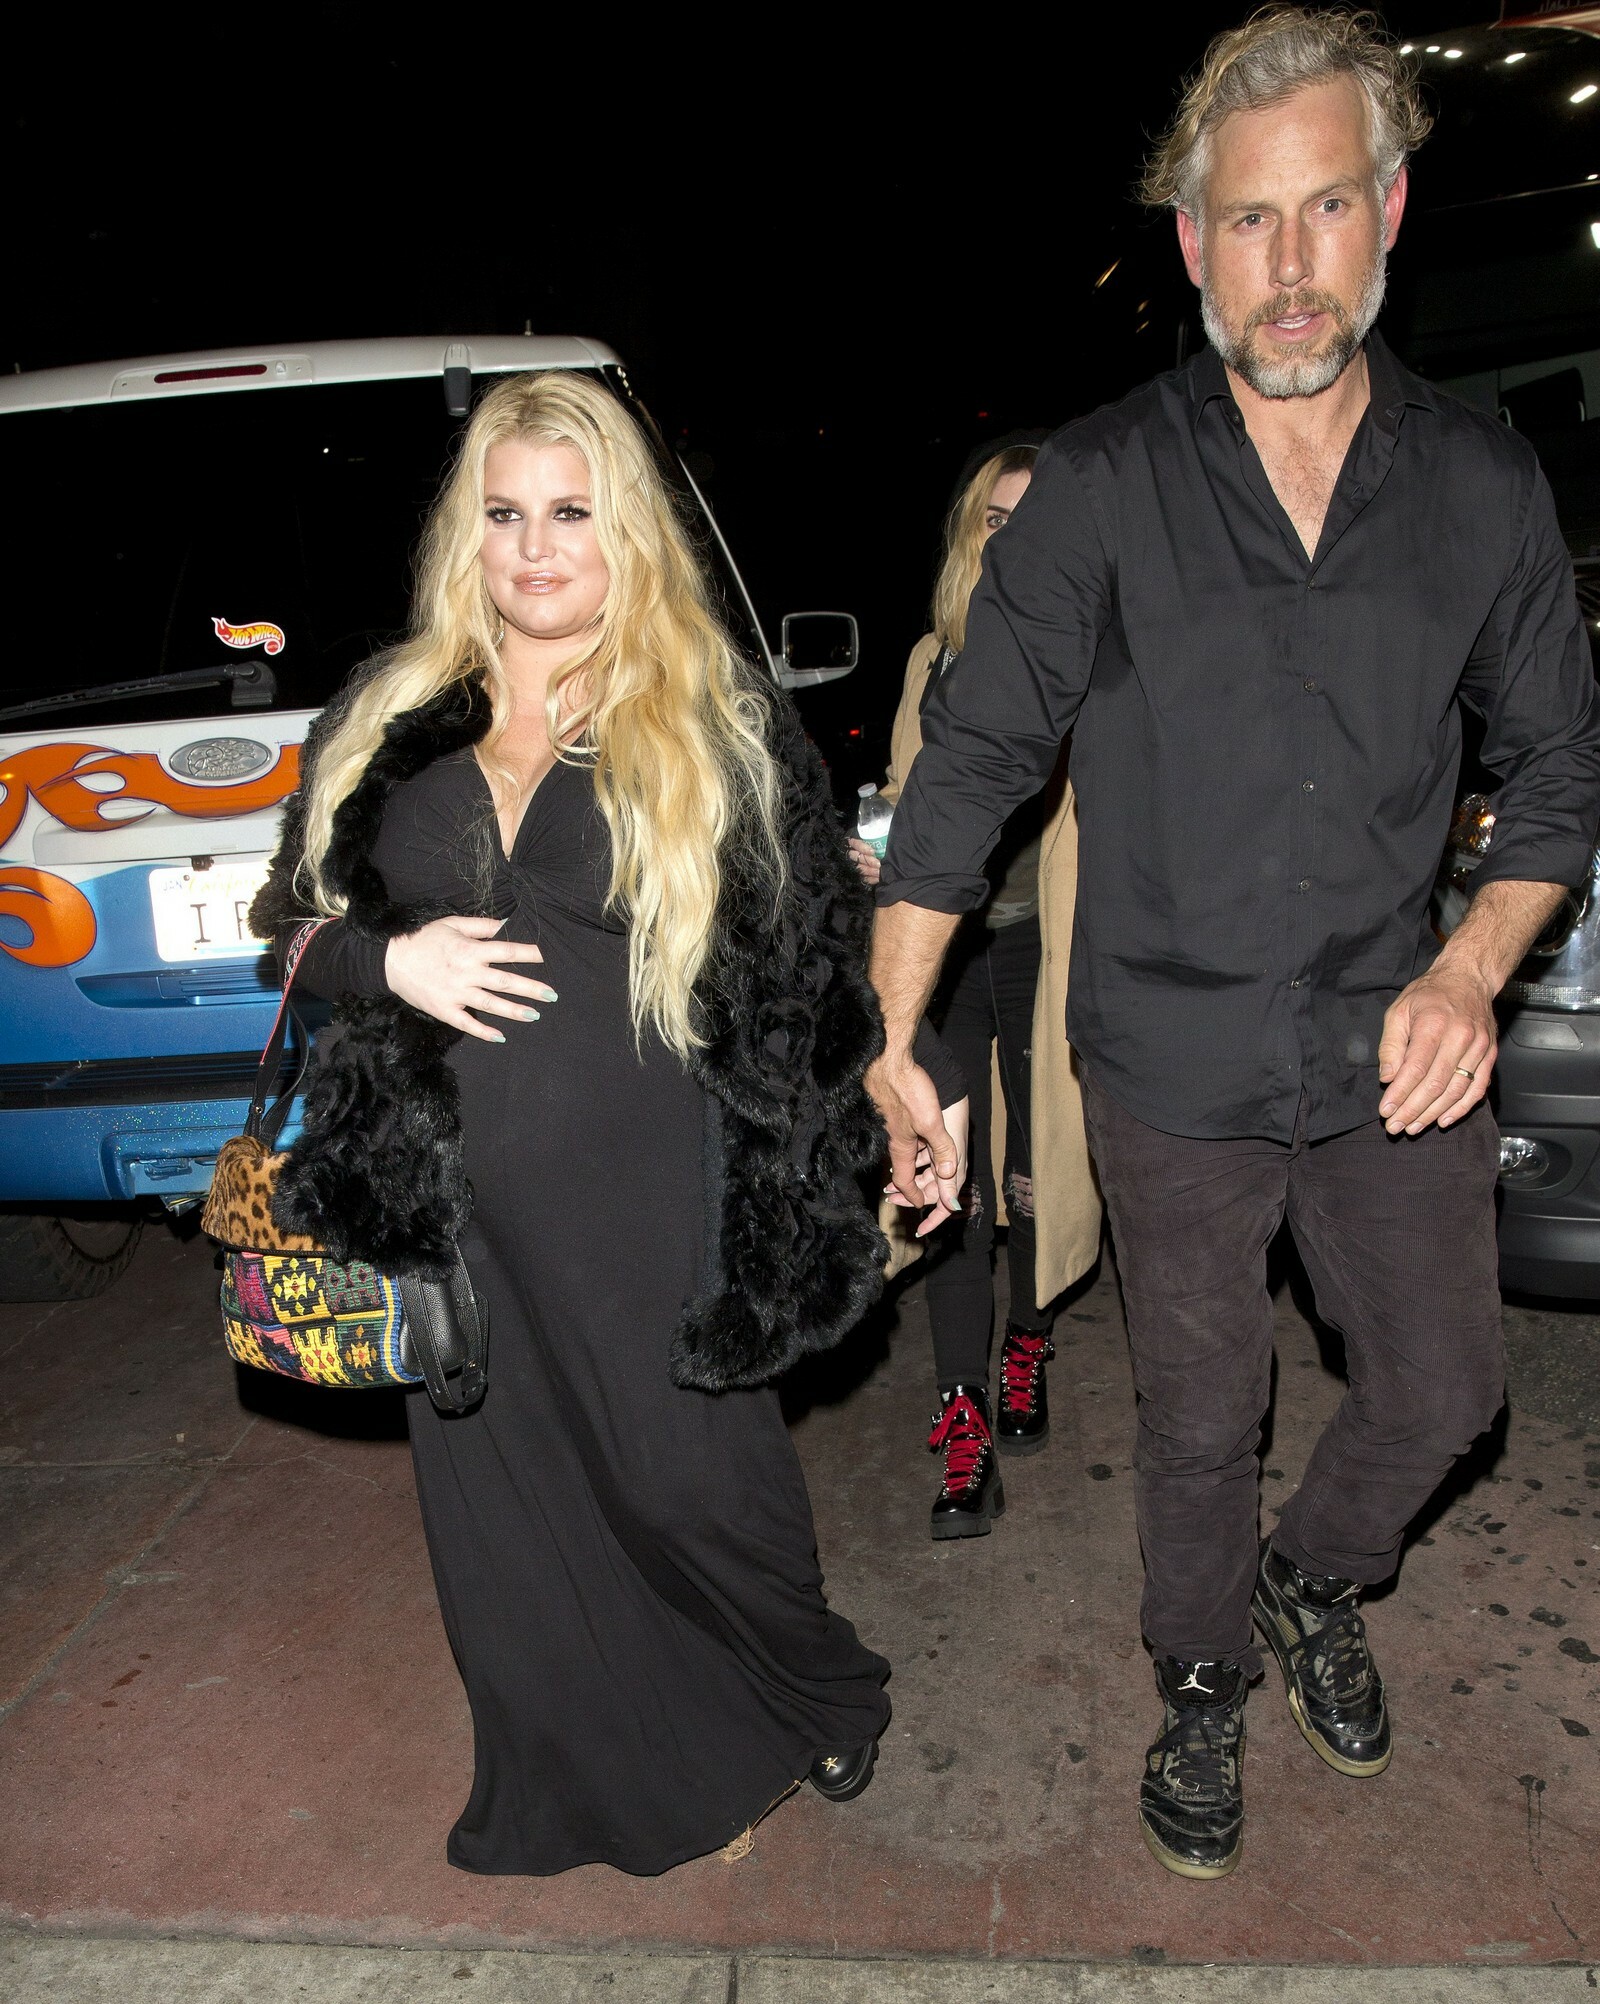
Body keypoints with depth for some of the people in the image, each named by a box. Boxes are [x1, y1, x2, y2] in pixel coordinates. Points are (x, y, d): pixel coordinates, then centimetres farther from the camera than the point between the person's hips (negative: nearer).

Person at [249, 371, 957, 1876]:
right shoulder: (388, 722, 6)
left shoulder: (720, 728, -2)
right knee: (507, 1513, 15)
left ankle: (820, 1700, 40)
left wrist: (790, 1185, -3)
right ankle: (563, 1792, 41)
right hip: (458, 1202, 4)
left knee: (689, 1483, 6)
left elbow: (809, 962, 0)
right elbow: (295, 919, 13)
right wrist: (390, 964, -9)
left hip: (651, 1208, -3)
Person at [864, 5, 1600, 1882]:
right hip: (1177, 1065, -2)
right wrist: (891, 1041, -14)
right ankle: (1203, 1684, 41)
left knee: (1446, 1386, 16)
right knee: (1201, 1415, 13)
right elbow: (976, 758, -8)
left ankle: (1315, 1581, 49)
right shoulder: (1102, 484, -8)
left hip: (1390, 1046, 3)